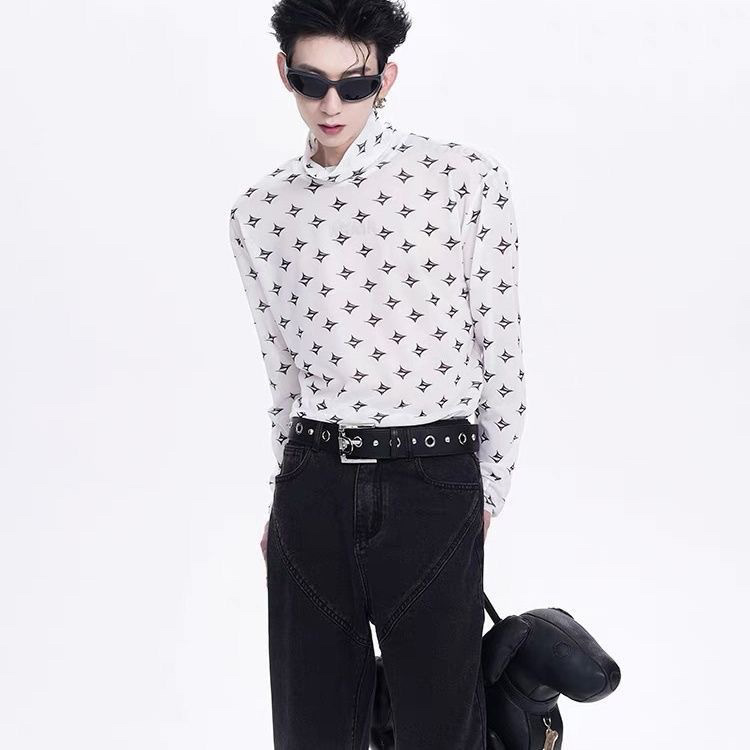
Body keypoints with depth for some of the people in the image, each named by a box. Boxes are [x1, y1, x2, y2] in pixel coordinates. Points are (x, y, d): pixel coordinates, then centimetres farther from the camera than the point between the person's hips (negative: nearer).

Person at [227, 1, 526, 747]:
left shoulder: (469, 179, -5)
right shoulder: (258, 213, 5)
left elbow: (501, 351, 0)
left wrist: (487, 496, 4)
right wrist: (287, 498, 15)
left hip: (434, 487, -2)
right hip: (311, 489, 3)